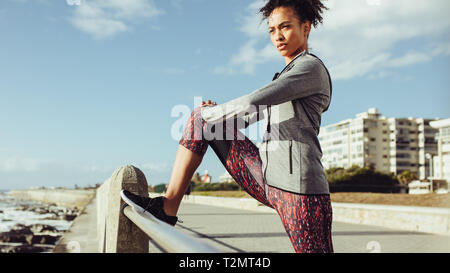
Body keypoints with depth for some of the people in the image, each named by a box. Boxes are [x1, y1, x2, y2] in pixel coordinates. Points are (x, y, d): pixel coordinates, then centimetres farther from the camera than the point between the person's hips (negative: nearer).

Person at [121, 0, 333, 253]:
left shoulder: (312, 66, -7)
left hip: (298, 186, -8)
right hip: (267, 177, 8)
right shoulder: (289, 72, 22)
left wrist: (207, 114, -5)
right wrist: (213, 113, 8)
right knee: (204, 117, 4)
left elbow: (254, 102, -18)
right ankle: (168, 206, -2)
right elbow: (255, 115, 25)